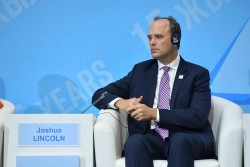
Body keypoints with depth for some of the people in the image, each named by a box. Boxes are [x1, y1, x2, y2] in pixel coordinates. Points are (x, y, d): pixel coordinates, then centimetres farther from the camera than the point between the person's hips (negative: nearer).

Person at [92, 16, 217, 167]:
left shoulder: (197, 74, 8)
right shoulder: (140, 70, 18)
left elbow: (198, 117, -7)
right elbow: (99, 95, 18)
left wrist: (154, 113, -16)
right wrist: (120, 103, -6)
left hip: (187, 139, -2)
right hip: (151, 138, 2)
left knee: (179, 141, -38)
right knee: (134, 142, -33)